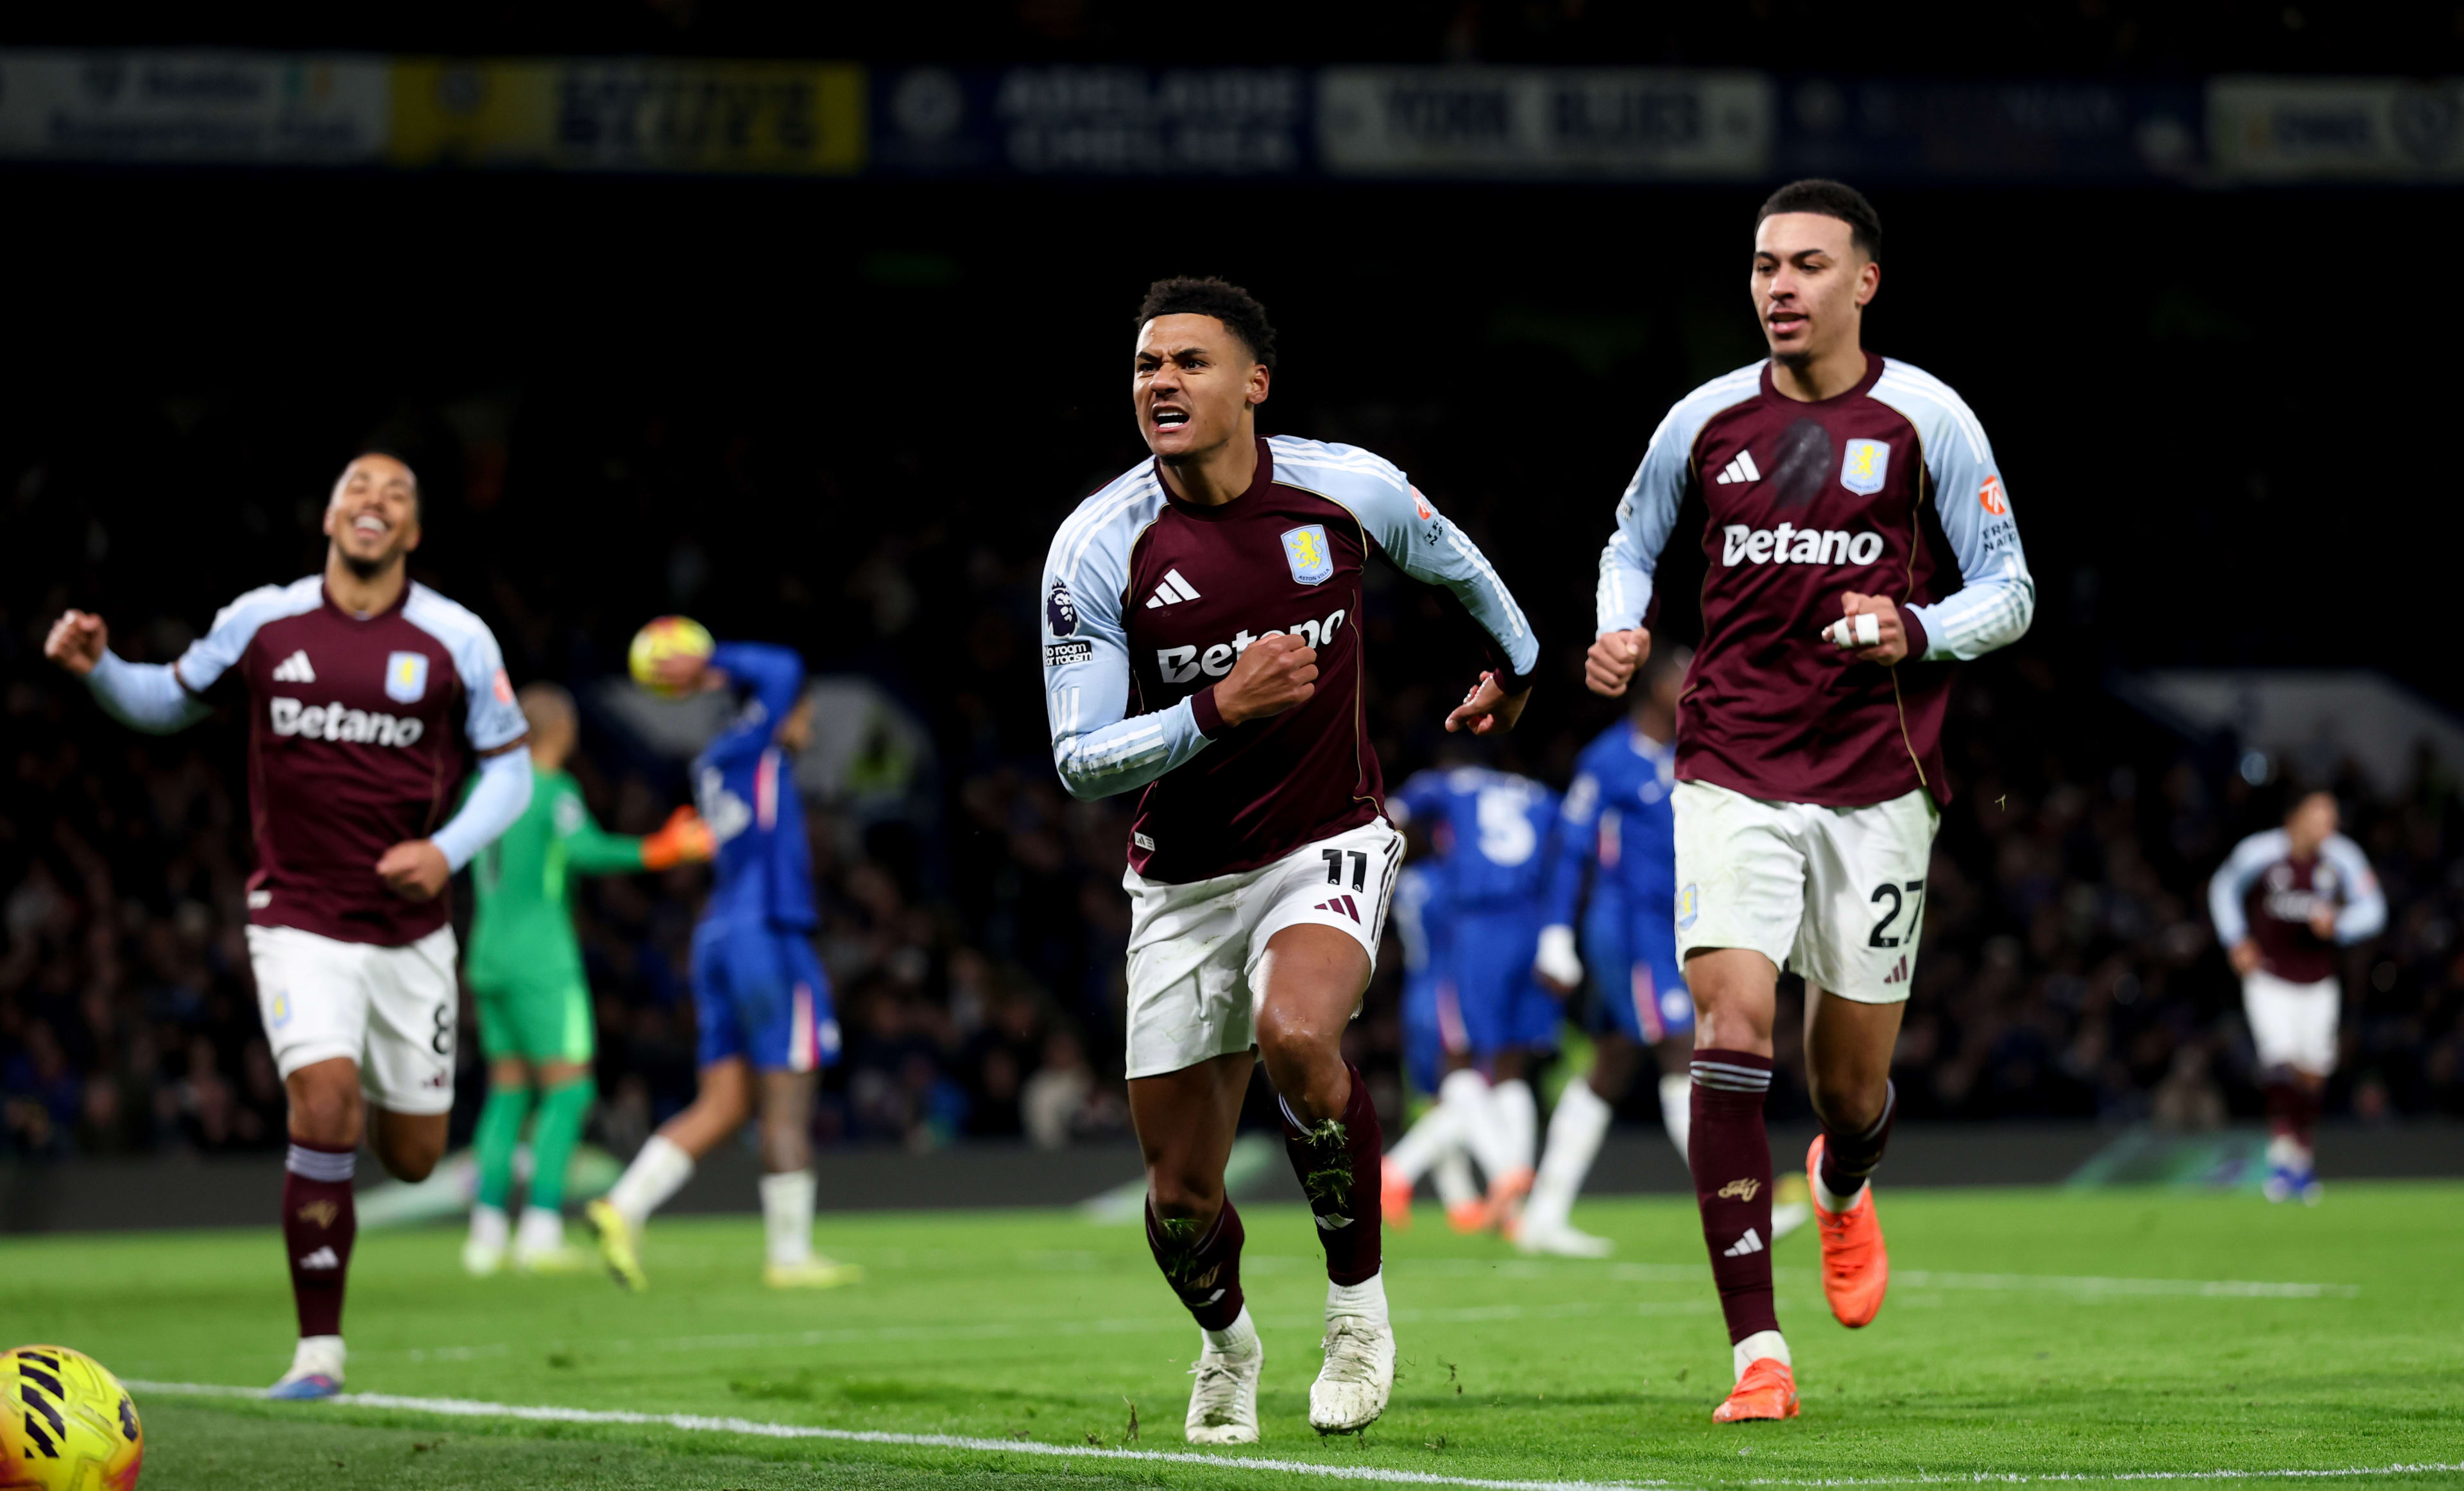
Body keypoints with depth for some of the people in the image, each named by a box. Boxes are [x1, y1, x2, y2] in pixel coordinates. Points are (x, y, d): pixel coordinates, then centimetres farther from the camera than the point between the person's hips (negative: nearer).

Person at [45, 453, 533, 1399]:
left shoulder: (456, 641, -3)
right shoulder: (264, 623, -1)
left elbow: (509, 768, 5)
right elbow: (168, 703, 14)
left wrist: (448, 849, -13)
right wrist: (97, 667, -6)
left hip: (410, 929, 1)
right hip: (300, 921, -1)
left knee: (412, 1158, 7)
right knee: (323, 1108, -21)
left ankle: (377, 1098, 47)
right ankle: (319, 1351, -12)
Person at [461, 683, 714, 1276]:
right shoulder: (555, 790, -10)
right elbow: (583, 851, -26)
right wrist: (663, 852, -26)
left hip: (489, 961, 8)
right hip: (542, 964, -8)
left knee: (508, 1093, 11)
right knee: (568, 1092, -5)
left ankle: (486, 1232, 4)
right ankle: (541, 1231, -15)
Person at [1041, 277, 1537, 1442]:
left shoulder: (1347, 490, -8)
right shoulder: (1097, 546, -13)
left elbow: (1458, 566, 16)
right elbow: (1079, 760, -13)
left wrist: (1515, 664, 33)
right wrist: (1217, 709, -28)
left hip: (1328, 845, -1)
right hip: (1182, 883, 1)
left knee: (1295, 1033, -34)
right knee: (1181, 1200, 3)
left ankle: (1358, 1300, -11)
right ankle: (1227, 1341, 39)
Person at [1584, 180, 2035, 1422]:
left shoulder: (1926, 420, -2)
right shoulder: (1706, 421, 4)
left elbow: (2009, 593, 1)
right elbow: (1631, 539, 22)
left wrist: (1918, 632, -19)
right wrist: (1618, 632, 1)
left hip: (1875, 786, 0)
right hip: (1732, 779, 0)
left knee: (1854, 1077, 7)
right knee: (1731, 1028, -18)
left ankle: (1842, 1185, 48)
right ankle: (1755, 1346, -17)